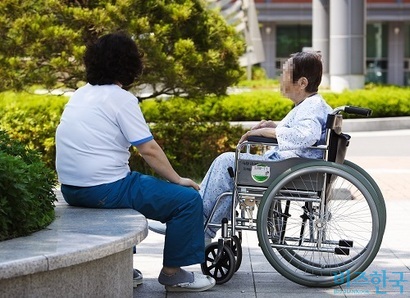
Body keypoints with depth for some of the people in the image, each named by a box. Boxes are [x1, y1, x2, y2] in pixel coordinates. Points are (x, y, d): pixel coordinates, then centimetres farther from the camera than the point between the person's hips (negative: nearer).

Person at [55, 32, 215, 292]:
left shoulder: (81, 95, 14)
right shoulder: (121, 98, -9)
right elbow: (149, 150, -12)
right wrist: (178, 179, 1)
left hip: (71, 190, 9)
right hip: (104, 189, -9)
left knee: (129, 189, 38)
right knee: (188, 199, -3)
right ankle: (173, 273, 5)